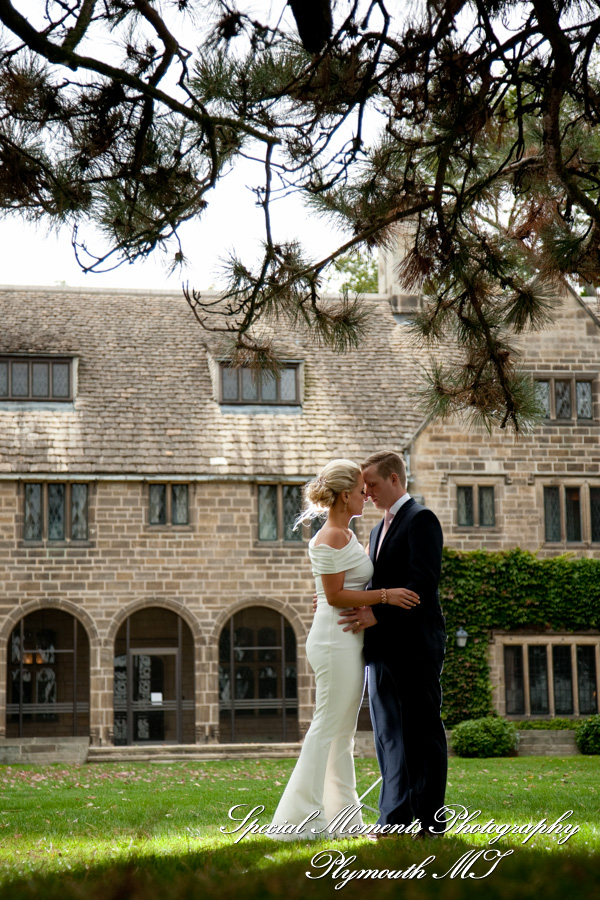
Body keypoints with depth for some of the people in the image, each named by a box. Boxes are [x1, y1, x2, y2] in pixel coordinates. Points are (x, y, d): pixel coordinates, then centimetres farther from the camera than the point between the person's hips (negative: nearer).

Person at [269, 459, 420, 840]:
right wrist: (385, 595, -20)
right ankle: (301, 819, -4)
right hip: (336, 640, -10)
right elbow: (335, 596, -18)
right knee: (328, 727, -8)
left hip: (347, 640, 10)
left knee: (342, 732, 11)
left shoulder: (345, 535, 16)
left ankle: (342, 816, 16)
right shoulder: (331, 538, -15)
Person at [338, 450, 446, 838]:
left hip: (415, 646, -9)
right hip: (384, 647, 9)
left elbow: (424, 582, -17)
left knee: (423, 732, -4)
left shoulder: (421, 519, -6)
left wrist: (378, 614, -21)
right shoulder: (380, 529, 22)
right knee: (390, 735, 8)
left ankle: (430, 820, 0)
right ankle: (394, 819, 10)